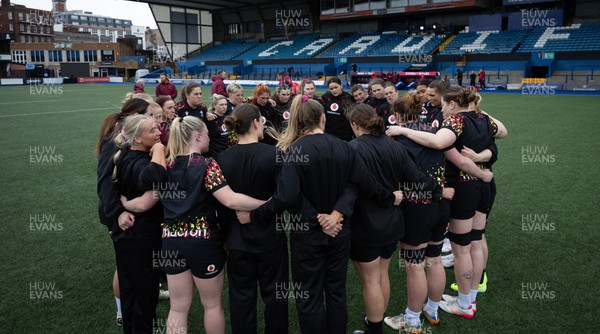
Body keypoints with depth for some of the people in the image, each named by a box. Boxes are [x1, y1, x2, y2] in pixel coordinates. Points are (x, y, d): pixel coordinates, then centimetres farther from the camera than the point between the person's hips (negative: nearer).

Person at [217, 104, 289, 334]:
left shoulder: (223, 158, -6)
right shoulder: (273, 154, -16)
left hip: (238, 238, 3)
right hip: (270, 236, -2)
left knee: (241, 297, 15)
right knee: (274, 295, 15)